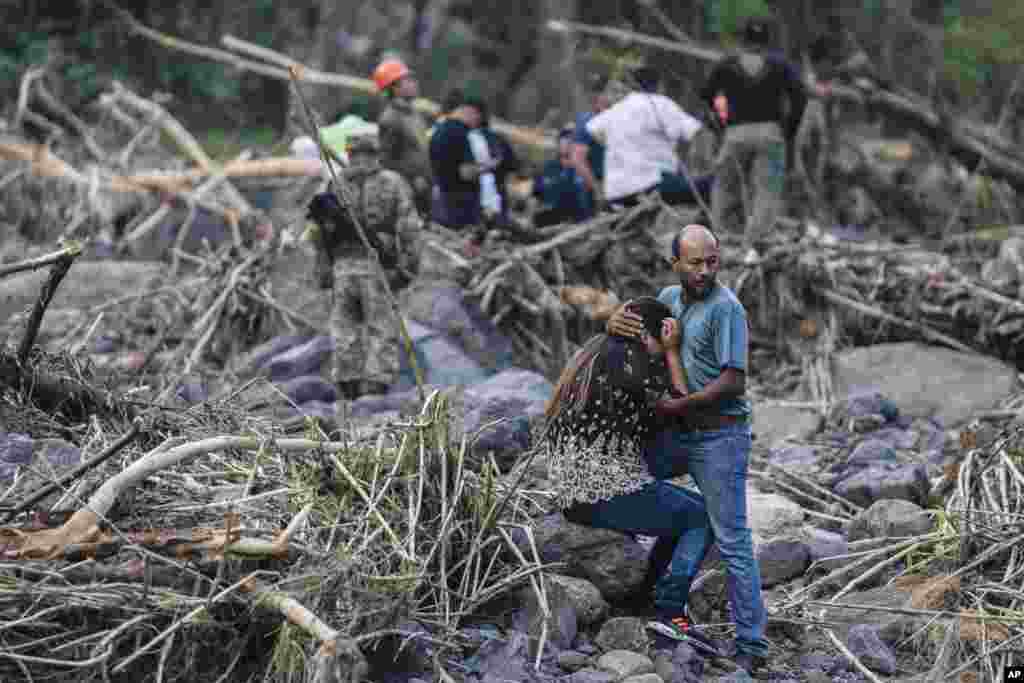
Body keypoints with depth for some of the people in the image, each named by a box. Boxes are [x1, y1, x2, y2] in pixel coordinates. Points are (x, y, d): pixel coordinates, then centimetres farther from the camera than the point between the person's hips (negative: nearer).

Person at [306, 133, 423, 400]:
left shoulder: (335, 186, 9)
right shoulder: (394, 184, 2)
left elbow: (321, 235, 9)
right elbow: (409, 229, -6)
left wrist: (323, 273, 13)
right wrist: (407, 267, -5)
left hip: (342, 268, 3)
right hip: (377, 268, -3)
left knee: (345, 330, 12)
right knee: (382, 332, 2)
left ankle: (348, 388, 10)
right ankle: (375, 386, -7)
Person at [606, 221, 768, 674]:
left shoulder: (725, 307, -15)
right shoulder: (670, 297, 8)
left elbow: (733, 382, -19)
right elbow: (632, 317, 20)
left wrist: (678, 406, -15)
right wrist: (616, 321, -5)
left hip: (719, 436, -8)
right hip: (678, 433, 8)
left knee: (732, 541, -6)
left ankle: (751, 646, -2)